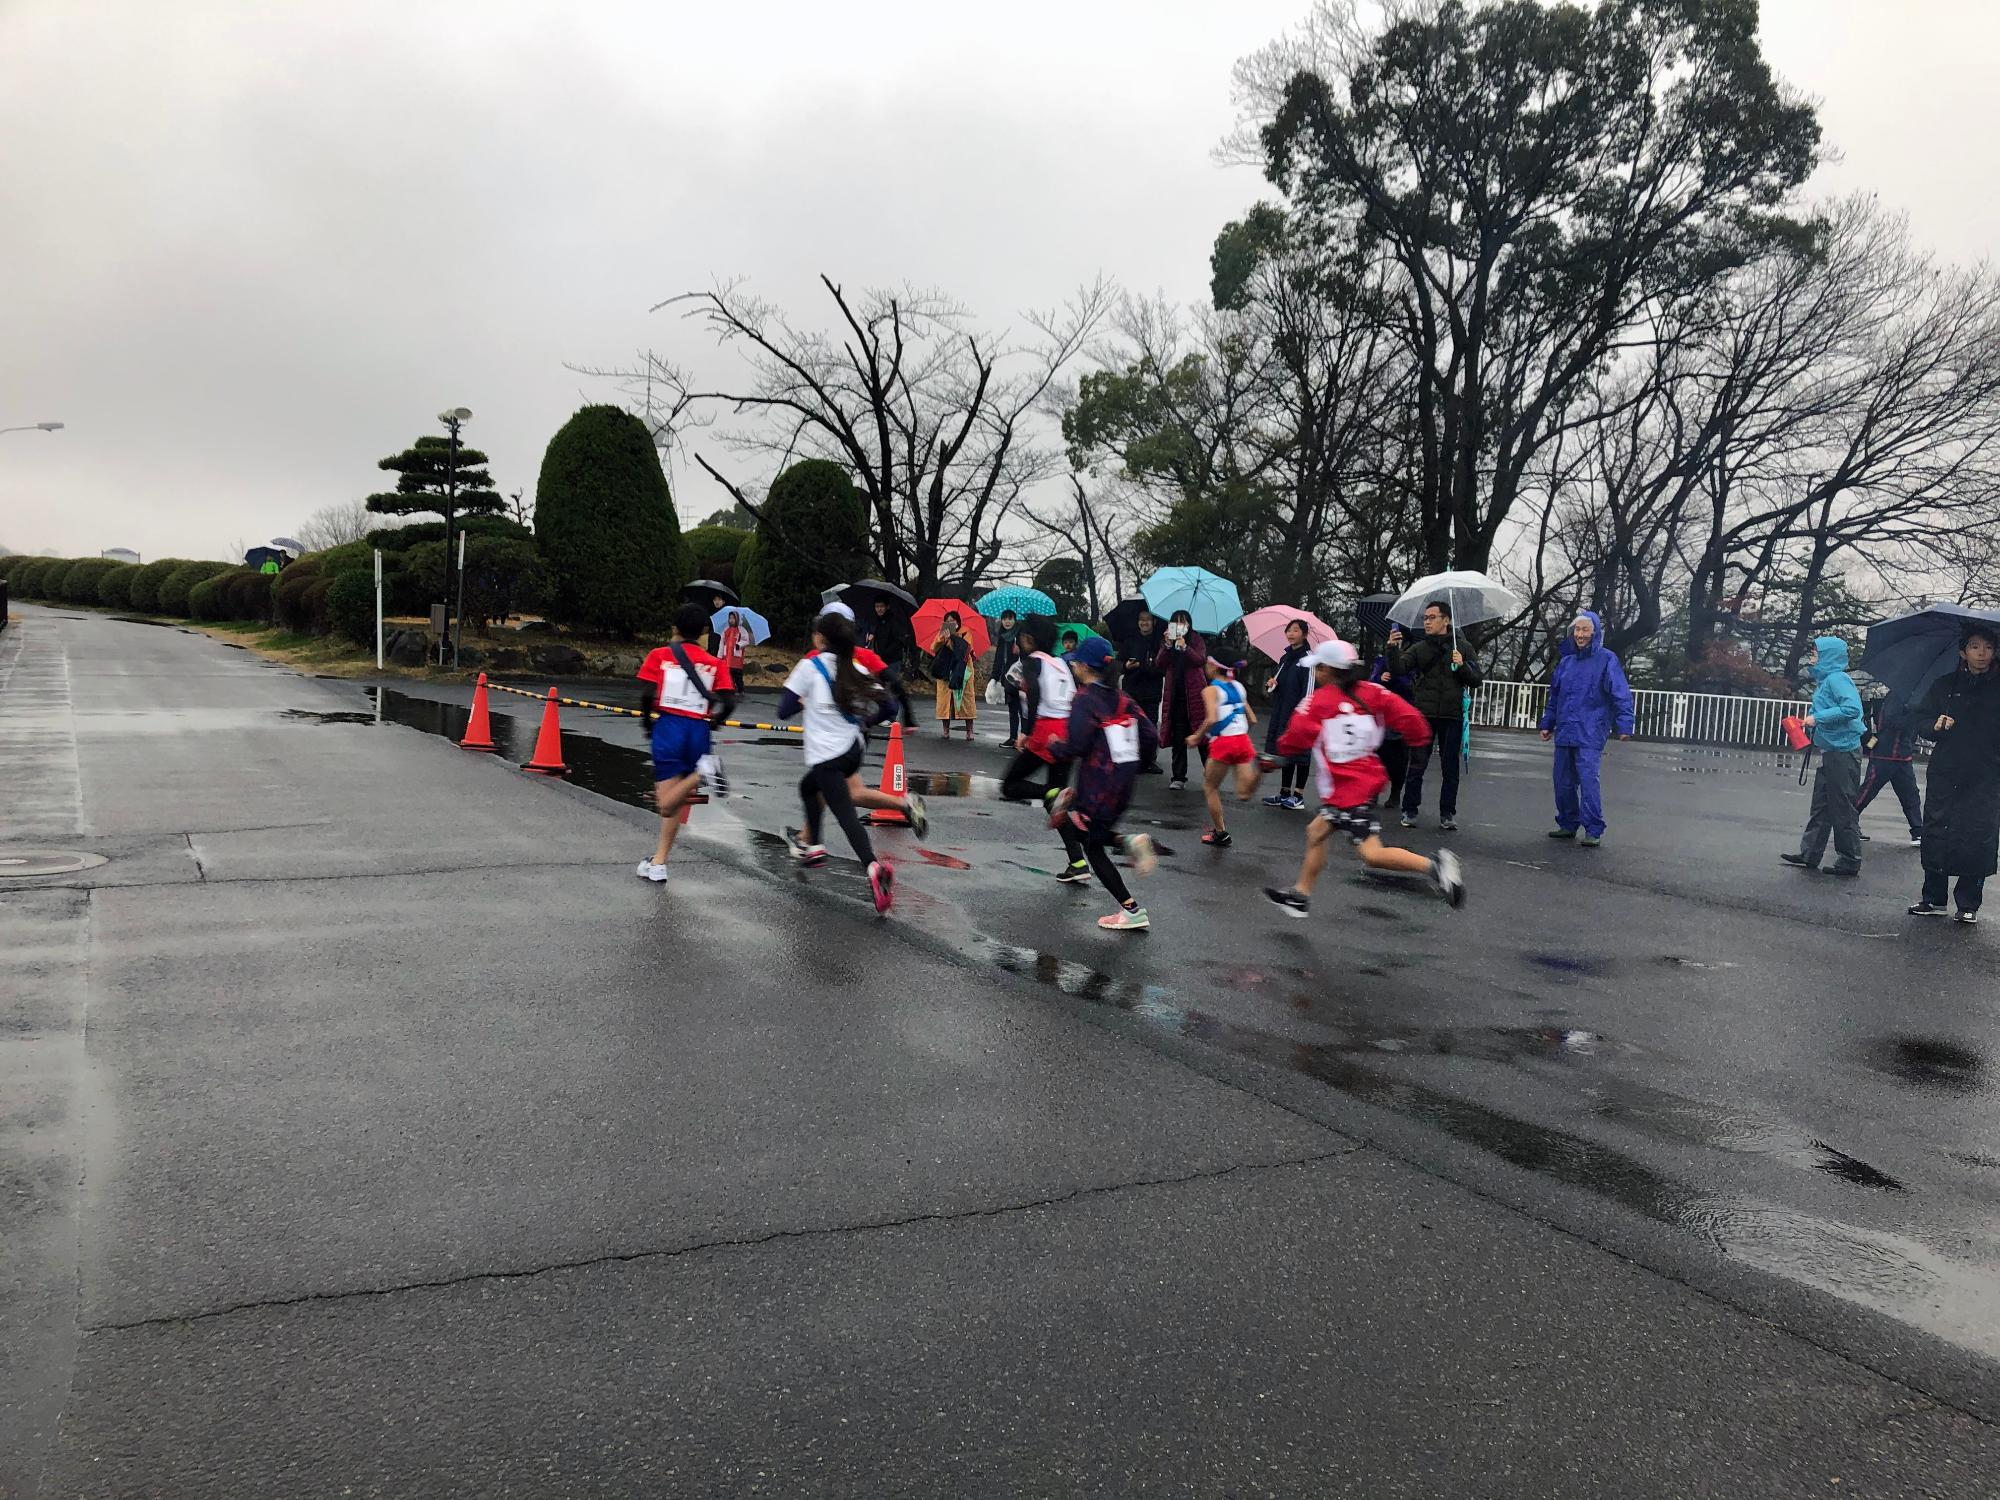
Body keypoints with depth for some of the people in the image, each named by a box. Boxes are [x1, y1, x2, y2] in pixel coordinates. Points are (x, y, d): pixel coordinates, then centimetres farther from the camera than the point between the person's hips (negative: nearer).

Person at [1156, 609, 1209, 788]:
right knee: (1178, 738, 4)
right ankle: (1179, 778, 8)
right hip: (1175, 696, 3)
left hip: (1194, 694, -3)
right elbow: (1158, 665, -1)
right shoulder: (1167, 643, 13)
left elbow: (1200, 659, -12)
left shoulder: (1197, 641, 6)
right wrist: (1168, 646, -13)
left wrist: (1184, 647, -25)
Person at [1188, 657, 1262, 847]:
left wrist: (1197, 737, -5)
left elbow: (1212, 719, -19)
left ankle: (1220, 833, 17)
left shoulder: (1211, 690, -3)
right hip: (1243, 740, 6)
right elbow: (1252, 720, 17)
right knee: (1244, 795, 0)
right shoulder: (1238, 687, 17)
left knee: (1210, 787, 15)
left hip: (1222, 743, -5)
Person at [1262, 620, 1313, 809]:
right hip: (1282, 713, 8)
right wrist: (1270, 682, 1)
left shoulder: (1307, 659, -9)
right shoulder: (1284, 658, 14)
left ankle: (1299, 795, 5)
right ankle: (1284, 793, 18)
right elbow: (1275, 678, 25)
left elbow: (1308, 689, -14)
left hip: (1298, 713, -8)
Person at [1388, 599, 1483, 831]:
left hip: (1452, 717, 1)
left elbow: (1476, 681, 7)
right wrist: (1393, 648, -26)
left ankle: (1447, 814, 14)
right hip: (1423, 716, -1)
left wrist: (1462, 666, -10)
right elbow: (1398, 668, -9)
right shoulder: (1418, 648, 7)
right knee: (1417, 766, -1)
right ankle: (1410, 811, 8)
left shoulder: (1462, 648, 9)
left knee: (1451, 769, 6)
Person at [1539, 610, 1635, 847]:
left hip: (1590, 734, -6)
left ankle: (1594, 830, -7)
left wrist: (1624, 725, -15)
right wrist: (1547, 724, 22)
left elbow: (1621, 694, -8)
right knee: (1563, 781, 9)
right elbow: (1554, 696, 23)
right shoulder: (1566, 662, 15)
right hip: (1565, 733, 6)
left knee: (1588, 779, -12)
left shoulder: (1607, 659, -2)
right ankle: (1568, 824, 22)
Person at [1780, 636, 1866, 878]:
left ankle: (1849, 863, 5)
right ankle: (1809, 855, 18)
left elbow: (1852, 708, -28)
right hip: (1830, 751, 10)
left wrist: (1818, 717, -23)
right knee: (1821, 806, 12)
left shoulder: (1837, 679, -15)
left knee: (1843, 809, -3)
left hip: (1843, 751, -10)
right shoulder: (1824, 680, 14)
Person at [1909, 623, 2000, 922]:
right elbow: (1921, 721, 8)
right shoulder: (1944, 686, 10)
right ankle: (1934, 899, 12)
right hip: (1944, 776, 1)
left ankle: (1968, 903, 8)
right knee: (1936, 836, 2)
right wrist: (1935, 725, -12)